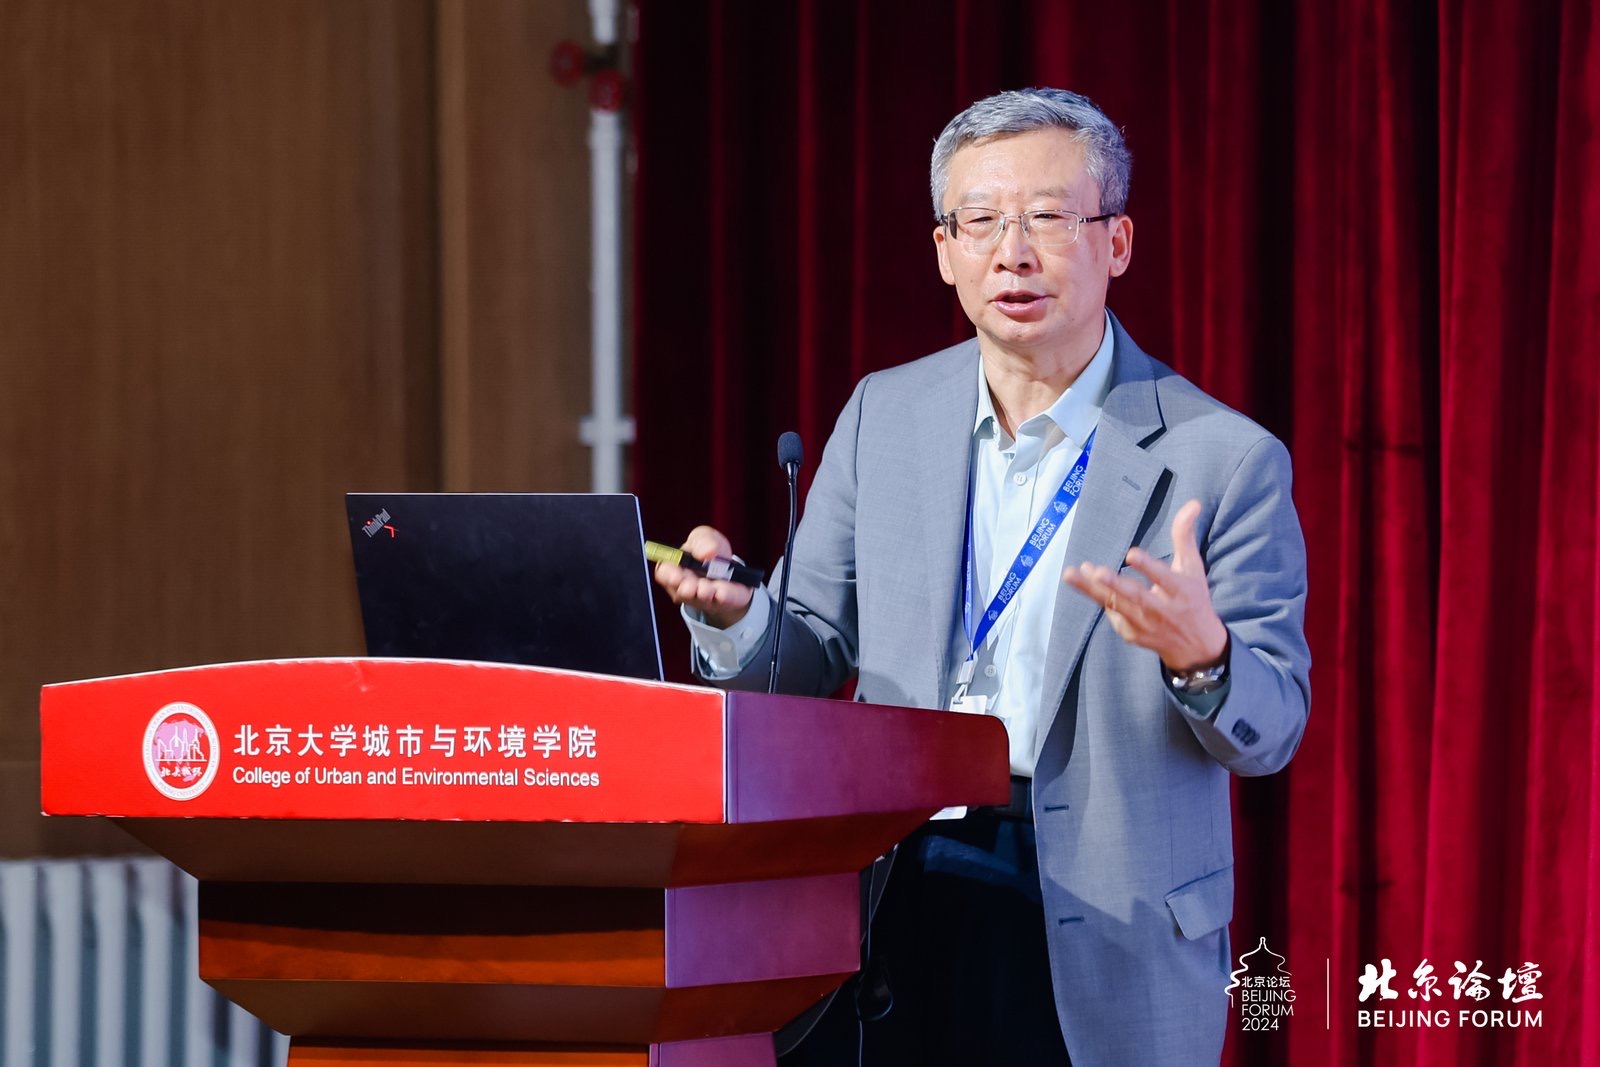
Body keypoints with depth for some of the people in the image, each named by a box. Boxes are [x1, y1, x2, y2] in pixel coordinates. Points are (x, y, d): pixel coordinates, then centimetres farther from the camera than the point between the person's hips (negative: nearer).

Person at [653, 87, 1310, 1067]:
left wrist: (1200, 653, -27)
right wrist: (735, 619, -10)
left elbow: (1271, 729, -5)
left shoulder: (1225, 459, -5)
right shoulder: (885, 416, 8)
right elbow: (815, 656, 12)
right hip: (895, 927, 3)